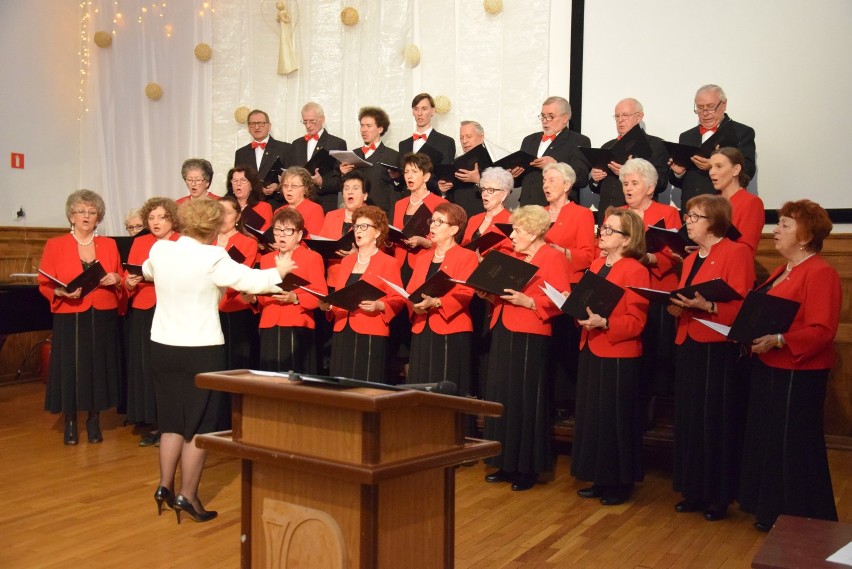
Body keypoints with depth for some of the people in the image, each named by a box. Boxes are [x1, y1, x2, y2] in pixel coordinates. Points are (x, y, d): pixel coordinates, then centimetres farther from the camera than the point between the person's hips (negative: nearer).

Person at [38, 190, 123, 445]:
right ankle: (70, 423, 16)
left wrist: (116, 280, -9)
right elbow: (44, 284, -1)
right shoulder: (55, 245, 1)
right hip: (70, 318, -2)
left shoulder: (109, 244, 9)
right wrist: (61, 292, -20)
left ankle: (94, 421, 20)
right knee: (70, 369, 0)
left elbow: (120, 280, 14)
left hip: (103, 318, 2)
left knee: (99, 368, 4)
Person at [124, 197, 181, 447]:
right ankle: (152, 425, 12)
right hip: (143, 314, 3)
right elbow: (127, 279, 10)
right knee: (145, 367, 2)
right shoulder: (139, 243, 12)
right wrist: (129, 283, -11)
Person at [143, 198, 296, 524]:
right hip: (201, 350, -6)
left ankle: (165, 486, 21)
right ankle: (187, 496, 7)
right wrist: (279, 271, 6)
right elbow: (253, 281, -12)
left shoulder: (159, 250, 1)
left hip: (163, 347, 6)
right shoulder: (212, 258, -16)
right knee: (199, 425, 4)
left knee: (172, 420, 18)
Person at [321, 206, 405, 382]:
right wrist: (328, 306, 3)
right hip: (342, 333, 6)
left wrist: (379, 306, -22)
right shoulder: (346, 261, 17)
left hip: (371, 335, -6)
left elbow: (397, 300, -5)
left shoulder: (389, 263, -1)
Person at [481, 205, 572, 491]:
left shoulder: (553, 258, -6)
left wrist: (527, 302, -22)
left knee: (526, 400, -4)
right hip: (503, 333, 8)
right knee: (502, 397, 9)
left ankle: (528, 468, 7)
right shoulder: (514, 258, 19)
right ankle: (506, 463, 19)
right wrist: (491, 295, 4)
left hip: (529, 337, -8)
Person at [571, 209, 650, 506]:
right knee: (591, 415, 13)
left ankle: (621, 482, 14)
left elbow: (636, 321, -16)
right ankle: (600, 479, 25)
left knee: (616, 419, 1)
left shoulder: (635, 271, -12)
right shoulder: (596, 265, 12)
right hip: (591, 351, 8)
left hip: (618, 357, -8)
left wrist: (603, 323, -27)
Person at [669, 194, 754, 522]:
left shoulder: (736, 253, -7)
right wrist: (677, 308, 2)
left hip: (719, 350, -7)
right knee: (688, 419, 10)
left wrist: (706, 306, -27)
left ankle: (719, 496, 11)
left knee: (717, 422, -1)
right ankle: (694, 491, 21)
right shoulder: (690, 260, 17)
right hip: (688, 347, 8)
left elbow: (742, 305, -14)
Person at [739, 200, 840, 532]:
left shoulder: (820, 273, -14)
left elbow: (821, 330, -22)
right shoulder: (783, 271, 16)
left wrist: (778, 340, -29)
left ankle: (801, 520, 13)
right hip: (769, 368, 10)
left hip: (798, 374, -10)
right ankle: (772, 511, 27)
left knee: (794, 446, 0)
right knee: (767, 441, 15)